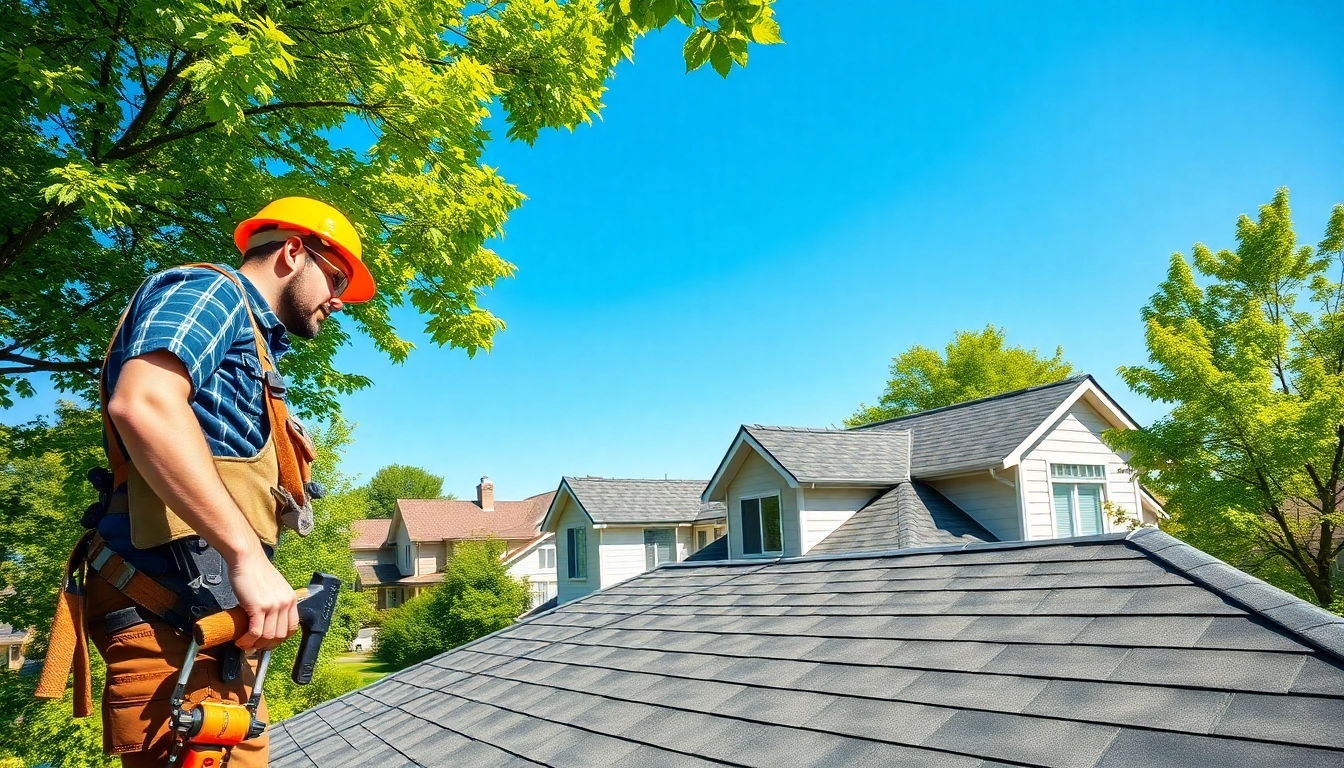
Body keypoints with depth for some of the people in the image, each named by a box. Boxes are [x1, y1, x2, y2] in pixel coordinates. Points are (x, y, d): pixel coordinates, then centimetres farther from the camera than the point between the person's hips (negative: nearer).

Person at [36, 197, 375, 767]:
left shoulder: (252, 345, 27)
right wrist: (249, 557, -27)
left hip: (207, 622, 10)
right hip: (167, 615, -10)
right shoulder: (208, 289, -2)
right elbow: (143, 402, -23)